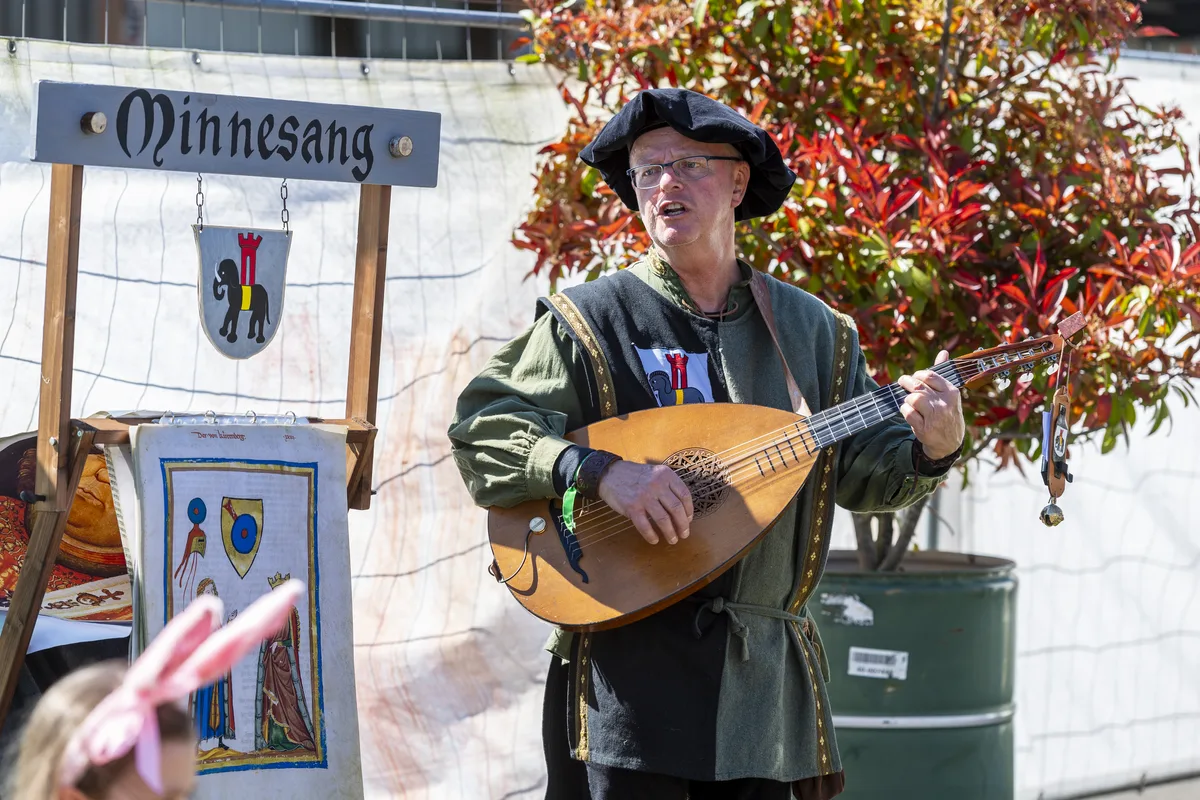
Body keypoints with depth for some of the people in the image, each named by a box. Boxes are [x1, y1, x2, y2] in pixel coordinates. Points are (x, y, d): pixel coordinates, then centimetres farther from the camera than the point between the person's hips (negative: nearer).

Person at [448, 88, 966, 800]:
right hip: (628, 667, -3)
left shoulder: (812, 330, 12)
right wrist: (600, 470, -23)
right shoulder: (589, 321, 1)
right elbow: (482, 429, -8)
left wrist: (930, 450, -10)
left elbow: (864, 472, 12)